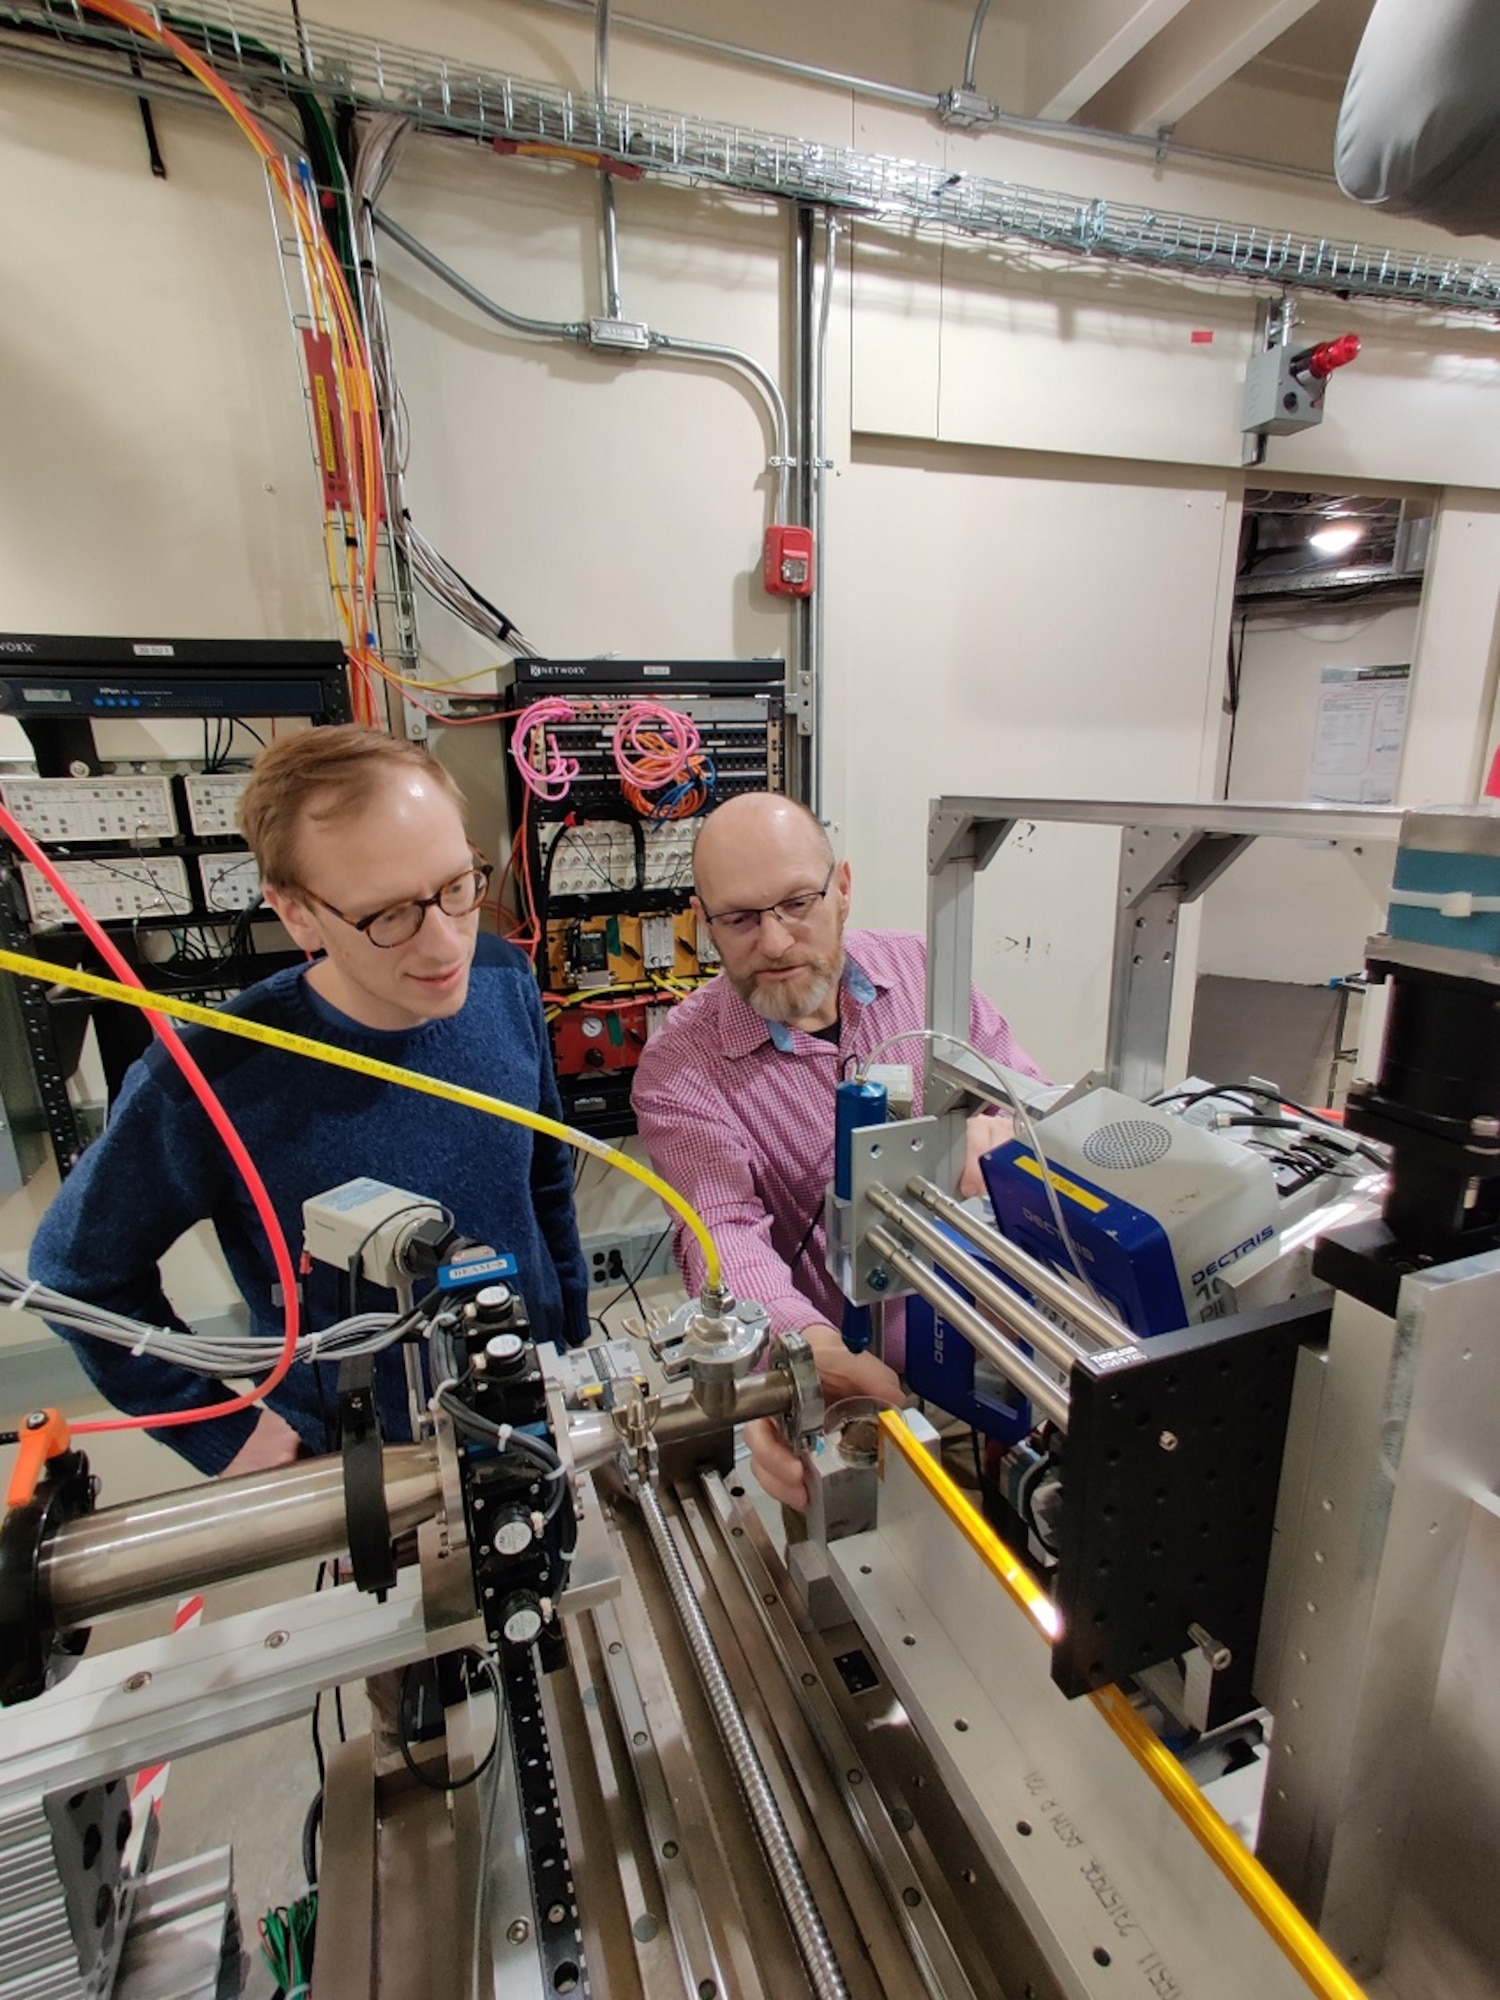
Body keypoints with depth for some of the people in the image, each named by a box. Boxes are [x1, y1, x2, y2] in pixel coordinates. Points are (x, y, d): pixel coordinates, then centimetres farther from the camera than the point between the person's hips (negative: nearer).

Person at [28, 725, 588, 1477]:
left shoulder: (505, 984, -17)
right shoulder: (207, 1085, -28)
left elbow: (548, 1176, -2)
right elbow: (77, 1274, -10)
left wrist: (574, 1333, 5)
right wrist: (226, 1434, -9)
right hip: (364, 1467, -3)